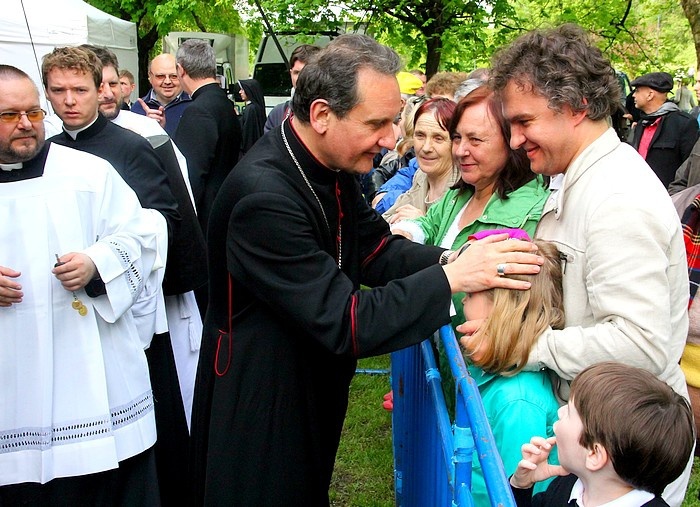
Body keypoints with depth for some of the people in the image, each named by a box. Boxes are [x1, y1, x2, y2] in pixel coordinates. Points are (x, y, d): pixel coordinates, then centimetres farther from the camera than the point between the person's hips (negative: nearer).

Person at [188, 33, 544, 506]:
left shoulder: (332, 165, -5)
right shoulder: (263, 196, -32)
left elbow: (375, 249, 3)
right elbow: (345, 324, -31)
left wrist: (449, 260, -15)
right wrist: (451, 278, -28)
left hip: (313, 389, 8)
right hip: (260, 410, -8)